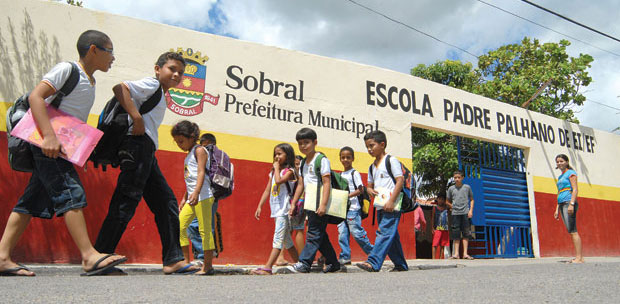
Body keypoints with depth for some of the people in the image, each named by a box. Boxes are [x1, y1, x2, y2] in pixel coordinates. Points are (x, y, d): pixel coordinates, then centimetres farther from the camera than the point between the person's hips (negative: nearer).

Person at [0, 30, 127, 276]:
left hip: (60, 146, 9)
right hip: (47, 143, -9)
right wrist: (49, 135, -27)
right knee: (71, 193, -16)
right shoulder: (67, 69, -7)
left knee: (33, 199, 6)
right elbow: (35, 96, -16)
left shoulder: (90, 81, 18)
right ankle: (89, 256, -19)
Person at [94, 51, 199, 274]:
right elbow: (119, 88, -13)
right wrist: (136, 118, -18)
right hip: (139, 144, -10)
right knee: (126, 201, -10)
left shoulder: (160, 96, 27)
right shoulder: (151, 84, 2)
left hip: (147, 151, 10)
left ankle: (173, 260, 4)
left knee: (166, 202, 5)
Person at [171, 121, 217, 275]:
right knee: (179, 225, 3)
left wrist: (196, 192, -31)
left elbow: (201, 172, -18)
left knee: (204, 230, -7)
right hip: (192, 198, 9)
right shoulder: (189, 155, 23)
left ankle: (208, 266, -2)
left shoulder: (200, 150, -4)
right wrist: (184, 198, 23)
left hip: (203, 196, -9)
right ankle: (186, 262, 10)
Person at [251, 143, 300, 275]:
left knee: (278, 238, -13)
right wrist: (259, 206, 11)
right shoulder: (273, 172, 17)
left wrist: (277, 168, -8)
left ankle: (267, 267, -18)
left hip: (285, 210, -8)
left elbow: (279, 181, -24)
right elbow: (267, 190, 16)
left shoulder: (289, 171, -4)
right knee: (286, 240, 13)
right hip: (276, 210, 8)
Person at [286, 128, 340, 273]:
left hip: (319, 205, -8)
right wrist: (293, 203, 15)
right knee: (320, 234, 12)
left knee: (314, 233, -8)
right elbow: (301, 184, 19)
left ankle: (304, 263, -7)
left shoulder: (322, 160, -9)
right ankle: (333, 263, 22)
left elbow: (327, 183, -16)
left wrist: (323, 204, -24)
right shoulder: (303, 163, 15)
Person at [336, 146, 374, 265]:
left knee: (356, 231, -8)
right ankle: (345, 257, 10)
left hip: (353, 208, -7)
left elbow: (360, 189, -10)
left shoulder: (354, 173, -3)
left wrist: (348, 196, -19)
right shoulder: (340, 175, 18)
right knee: (342, 233, 3)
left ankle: (372, 252, 8)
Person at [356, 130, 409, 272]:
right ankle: (401, 264, 22)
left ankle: (373, 263, -21)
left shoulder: (391, 161, -3)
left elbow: (400, 180, -12)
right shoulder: (372, 167, 19)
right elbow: (370, 185, 23)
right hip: (380, 206, 8)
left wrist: (391, 201, -19)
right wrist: (370, 190, -4)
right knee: (391, 236, 12)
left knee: (385, 233, -15)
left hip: (391, 206, -8)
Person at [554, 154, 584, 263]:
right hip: (562, 205, 8)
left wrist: (571, 204, -21)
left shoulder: (571, 173, 1)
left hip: (569, 202, -8)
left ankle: (579, 258, -15)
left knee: (573, 231, -13)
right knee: (571, 231, 5)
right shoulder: (560, 177, 24)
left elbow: (575, 189, -10)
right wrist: (557, 209, 19)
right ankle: (579, 256, 6)